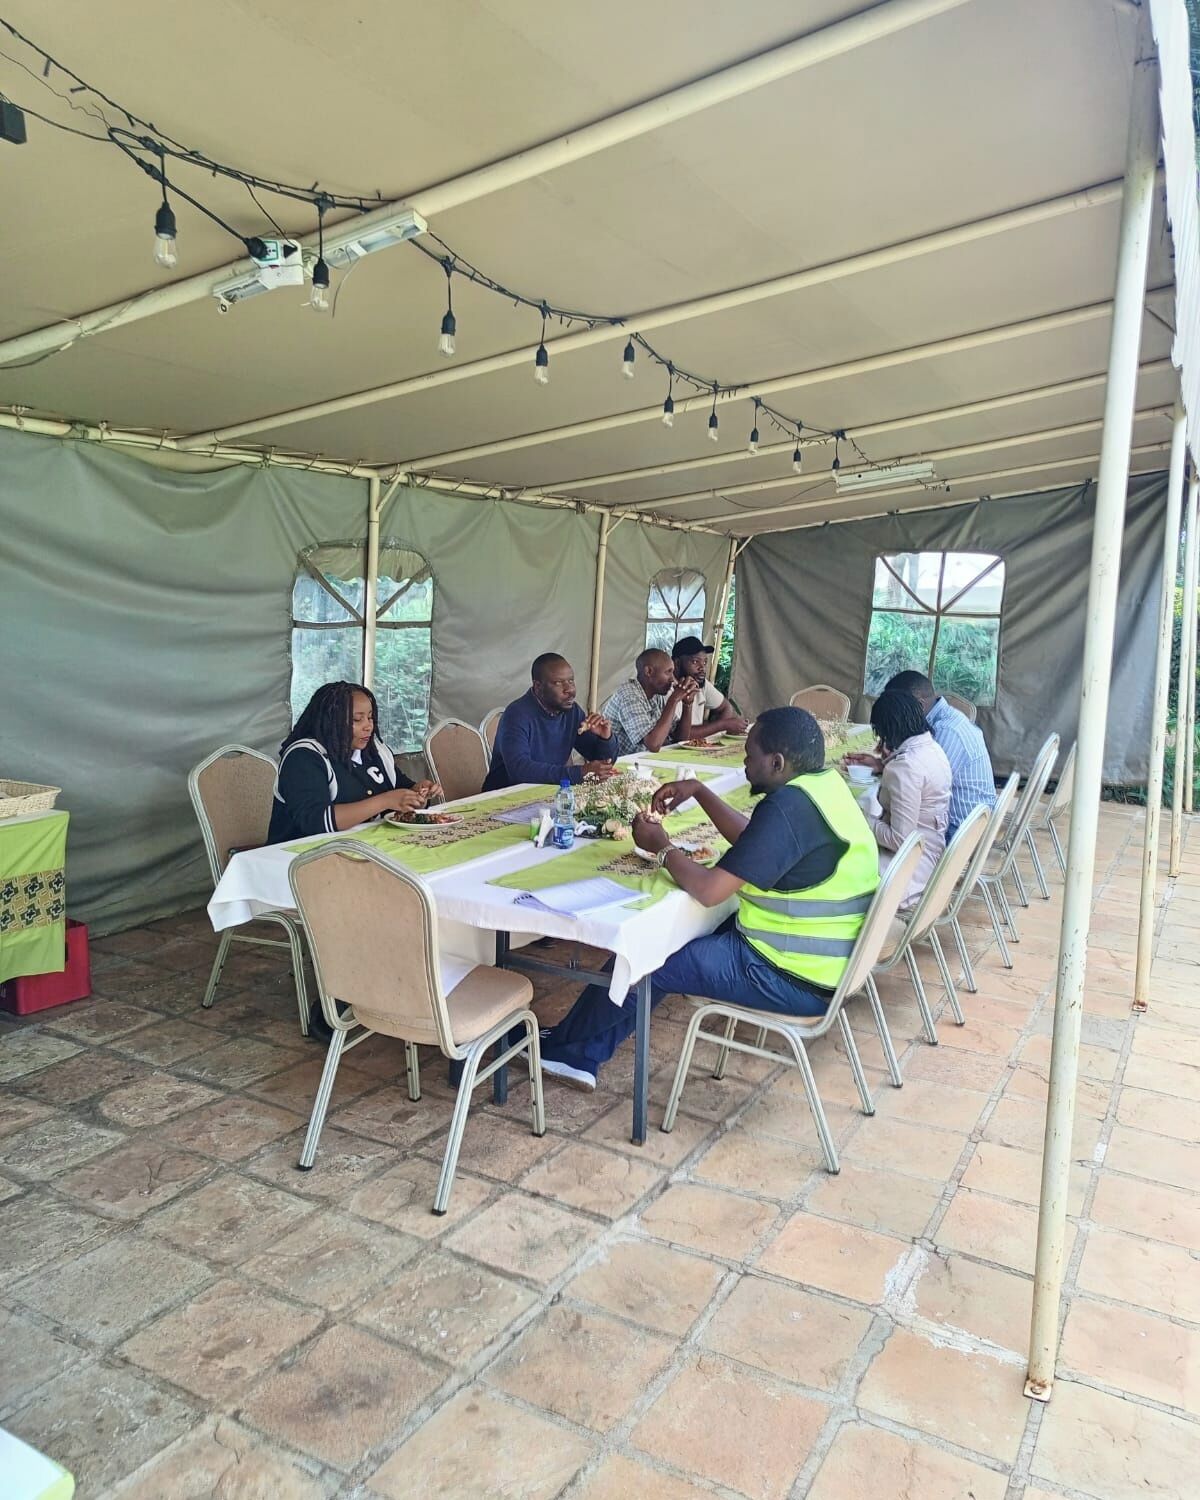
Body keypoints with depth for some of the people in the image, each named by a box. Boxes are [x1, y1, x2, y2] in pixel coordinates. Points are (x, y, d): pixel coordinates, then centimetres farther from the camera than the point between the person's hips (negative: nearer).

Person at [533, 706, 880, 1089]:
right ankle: (583, 1056, 23)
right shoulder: (822, 783, 4)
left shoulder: (788, 807, -27)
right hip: (822, 963, 10)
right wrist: (698, 791, 10)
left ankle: (561, 1044, 25)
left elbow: (708, 890, -26)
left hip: (794, 978, -10)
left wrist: (662, 847, -9)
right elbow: (752, 841, 17)